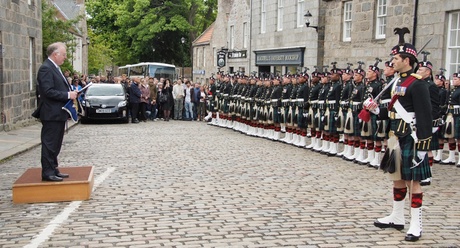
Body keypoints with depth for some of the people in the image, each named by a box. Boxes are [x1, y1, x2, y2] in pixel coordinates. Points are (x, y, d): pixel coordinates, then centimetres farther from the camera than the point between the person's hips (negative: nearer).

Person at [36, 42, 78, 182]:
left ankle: (54, 170, 23)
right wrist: (68, 95, -19)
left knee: (55, 144, 15)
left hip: (59, 113, 10)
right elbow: (48, 91, -23)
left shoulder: (55, 68, 17)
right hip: (51, 114, -10)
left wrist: (71, 92, 6)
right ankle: (47, 173, 2)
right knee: (49, 144, -4)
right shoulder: (46, 68, -15)